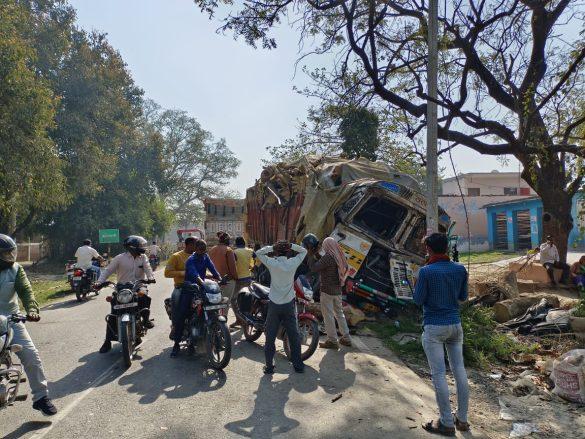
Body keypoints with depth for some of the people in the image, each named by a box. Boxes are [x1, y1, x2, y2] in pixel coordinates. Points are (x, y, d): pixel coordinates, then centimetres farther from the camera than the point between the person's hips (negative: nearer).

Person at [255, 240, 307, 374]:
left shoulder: (272, 263, -11)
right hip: (289, 304, 1)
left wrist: (271, 247, -2)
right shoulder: (292, 263, -8)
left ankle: (269, 366, 16)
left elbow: (258, 253, 5)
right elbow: (304, 251, 8)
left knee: (270, 337, 11)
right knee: (294, 336, 12)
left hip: (274, 305, -1)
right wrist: (290, 246, -3)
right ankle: (298, 365, 20)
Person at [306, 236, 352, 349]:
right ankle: (346, 338, 25)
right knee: (339, 313, 18)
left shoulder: (327, 257, -19)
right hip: (338, 290, 8)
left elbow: (314, 268, -16)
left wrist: (310, 255, -5)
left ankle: (332, 341, 6)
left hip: (327, 290, -8)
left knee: (328, 315, 1)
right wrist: (316, 254, 16)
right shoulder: (339, 257, 7)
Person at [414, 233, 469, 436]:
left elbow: (418, 300, -9)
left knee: (439, 374, 3)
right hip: (455, 325, 6)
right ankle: (462, 419, 24)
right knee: (459, 370, 13)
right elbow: (463, 297, 10)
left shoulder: (426, 271, -15)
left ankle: (447, 423, 11)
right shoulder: (460, 270, 0)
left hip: (434, 328, -5)